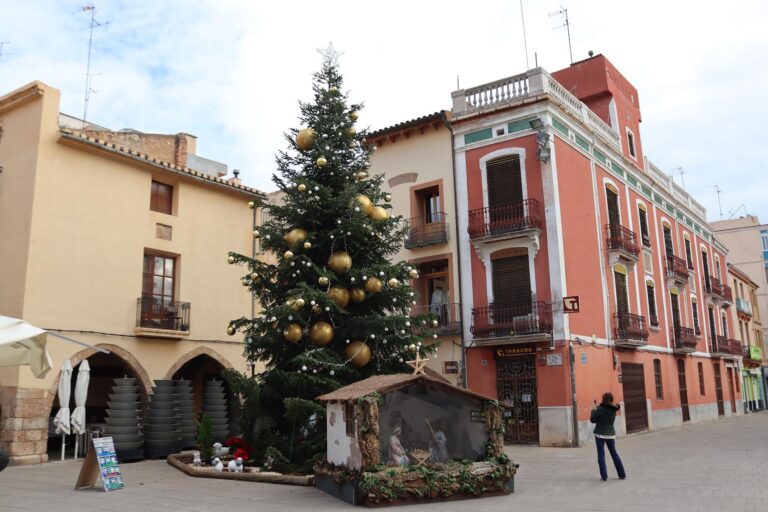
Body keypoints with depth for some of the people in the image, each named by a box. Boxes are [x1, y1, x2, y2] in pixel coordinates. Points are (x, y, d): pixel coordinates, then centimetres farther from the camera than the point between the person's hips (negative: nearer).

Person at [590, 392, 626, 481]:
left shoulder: (600, 409, -15)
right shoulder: (613, 409, 2)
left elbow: (593, 420, -9)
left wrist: (594, 410, 4)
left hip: (600, 434, -5)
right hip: (611, 434, 5)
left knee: (601, 455, 2)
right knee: (614, 453, 16)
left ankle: (604, 476, 0)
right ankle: (622, 474, 17)